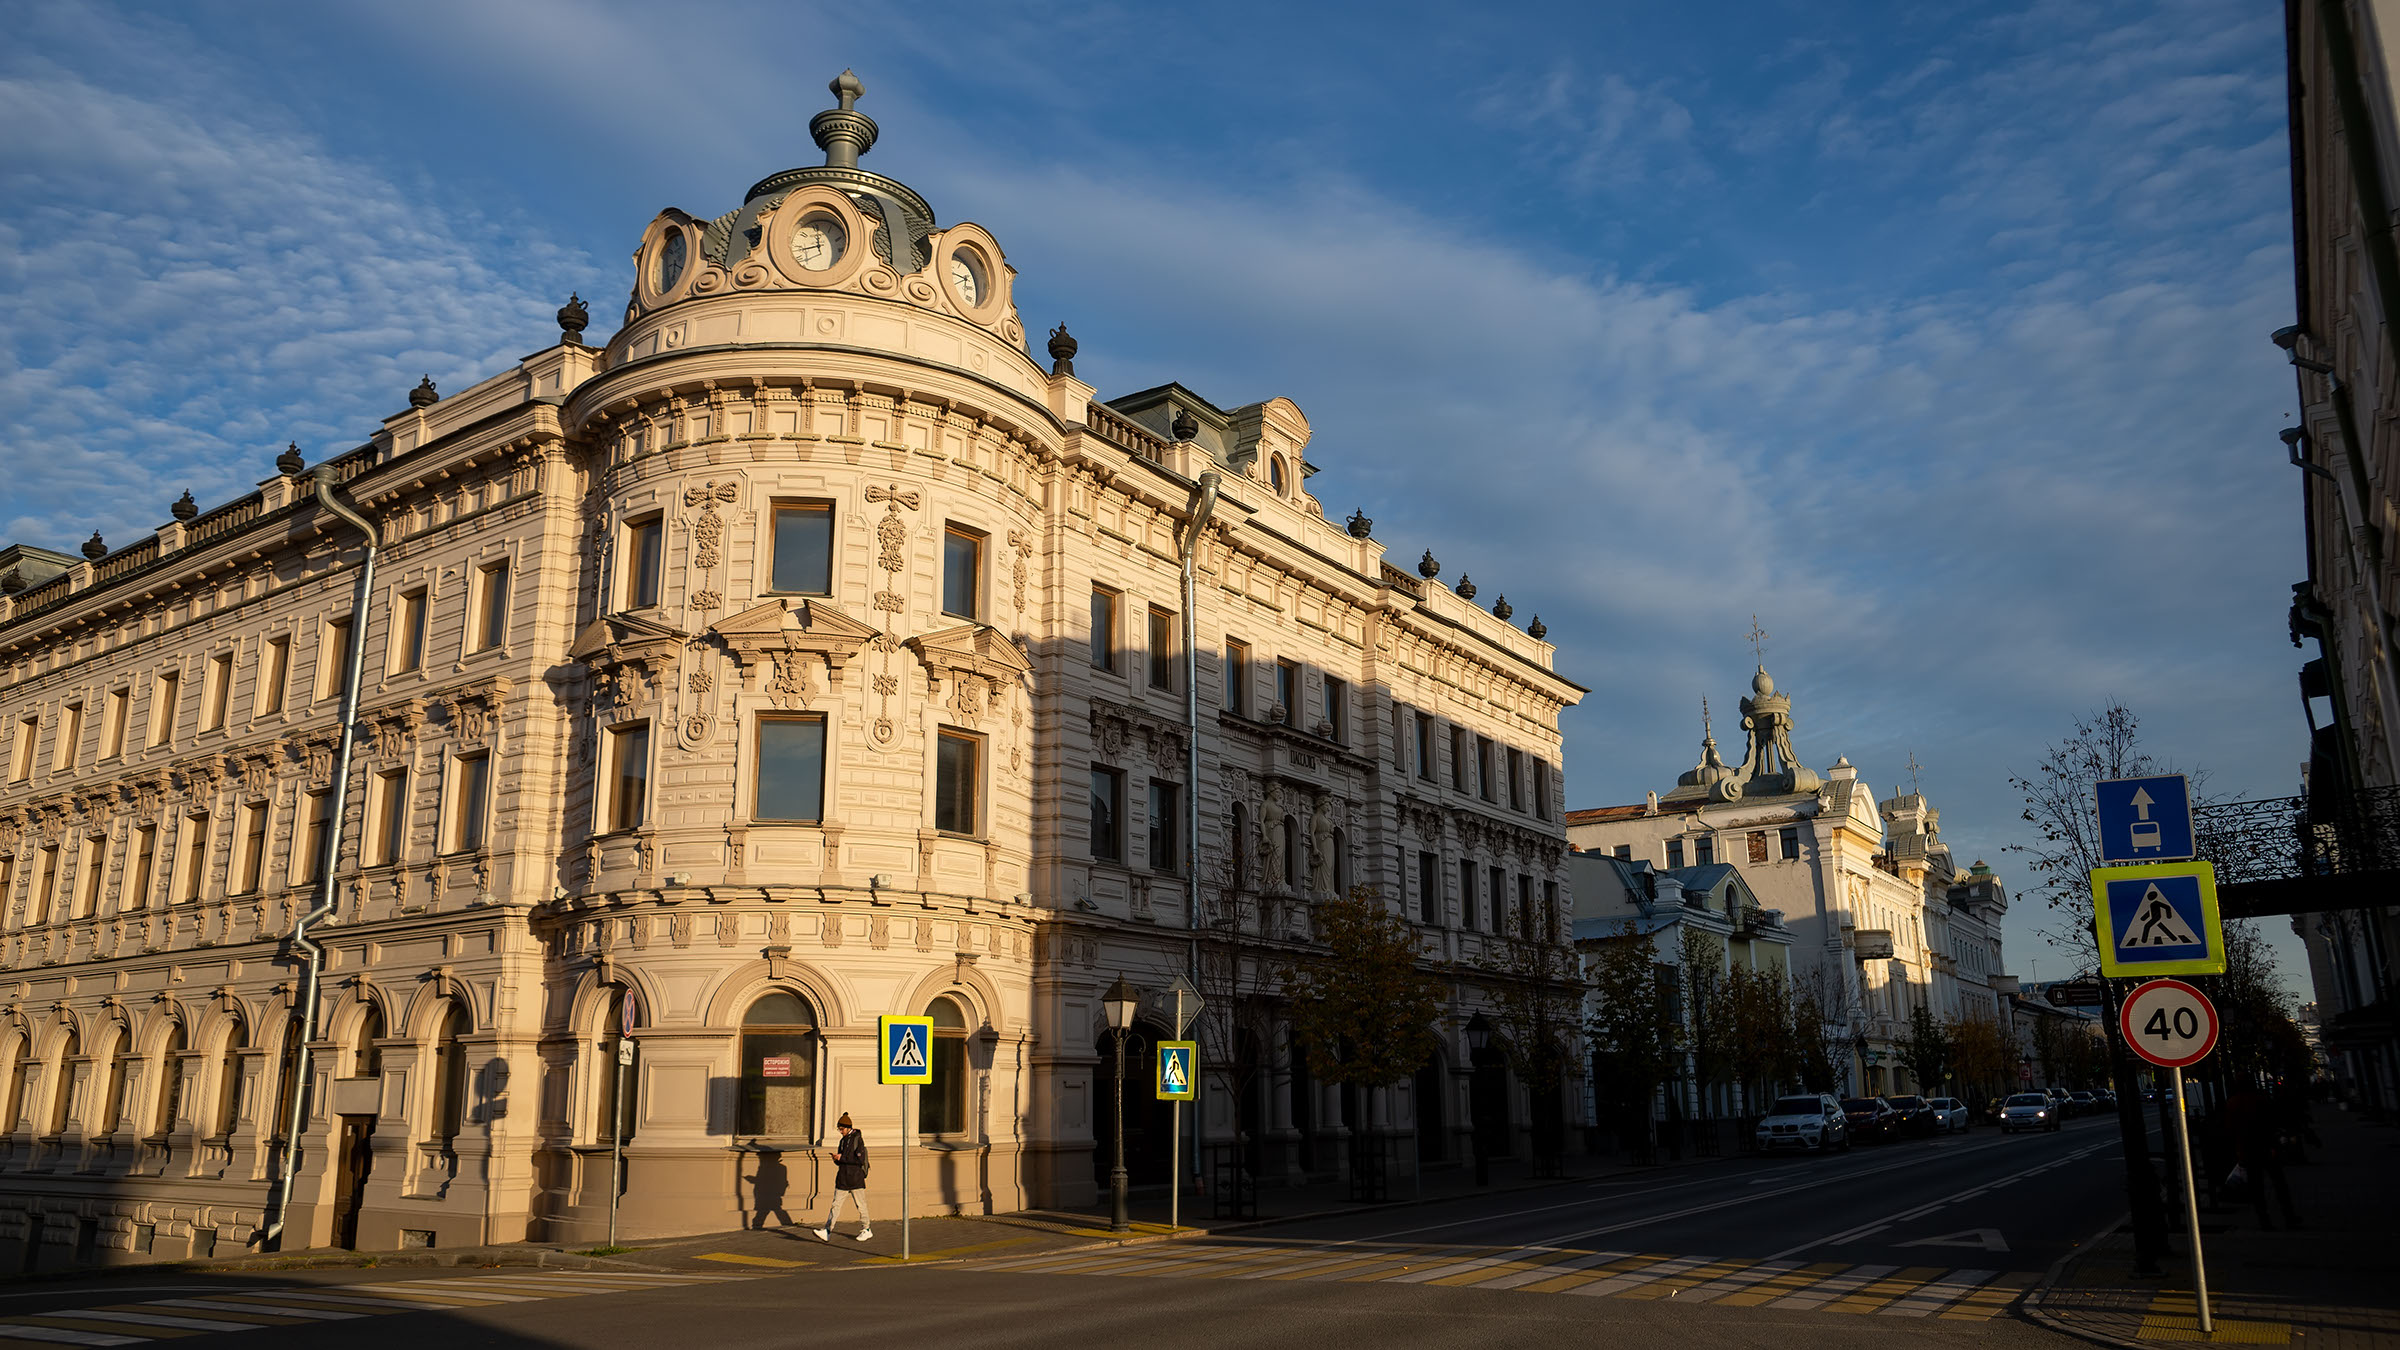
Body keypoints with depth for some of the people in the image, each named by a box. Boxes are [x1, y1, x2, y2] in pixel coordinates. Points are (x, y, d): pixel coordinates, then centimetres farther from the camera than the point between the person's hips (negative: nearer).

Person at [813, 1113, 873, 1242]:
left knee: (861, 1205, 4)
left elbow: (860, 1159, -18)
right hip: (842, 1179, 7)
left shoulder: (857, 1139, -9)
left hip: (856, 1179, -7)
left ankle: (867, 1230, 18)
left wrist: (842, 1158, -18)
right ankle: (827, 1232, -7)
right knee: (835, 1205, -2)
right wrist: (836, 1159, -1)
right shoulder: (843, 1141, 15)